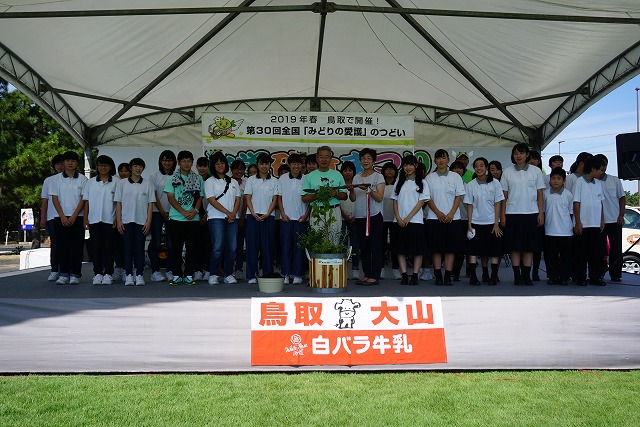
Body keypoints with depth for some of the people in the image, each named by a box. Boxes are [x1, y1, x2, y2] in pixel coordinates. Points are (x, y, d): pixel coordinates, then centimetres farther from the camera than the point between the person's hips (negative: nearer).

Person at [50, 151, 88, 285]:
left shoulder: (82, 179, 4)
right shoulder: (57, 178, 7)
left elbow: (83, 199, 0)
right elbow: (54, 198, 3)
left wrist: (74, 216, -9)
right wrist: (62, 217, -7)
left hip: (77, 217, -1)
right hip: (61, 217, 1)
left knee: (77, 246, -2)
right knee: (63, 246, 3)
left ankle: (75, 274, 3)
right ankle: (64, 274, 10)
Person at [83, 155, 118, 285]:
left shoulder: (116, 182, 4)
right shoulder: (90, 182, 11)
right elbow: (86, 201, 11)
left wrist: (117, 218, -4)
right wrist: (85, 218, 4)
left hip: (109, 220, -2)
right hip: (94, 219, 2)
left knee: (108, 246, 0)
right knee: (96, 246, 3)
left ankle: (108, 274, 5)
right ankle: (97, 273, 9)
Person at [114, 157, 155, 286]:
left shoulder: (147, 184, 7)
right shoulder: (122, 183, 6)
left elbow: (150, 204, 5)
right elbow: (118, 203, 5)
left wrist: (148, 221, -3)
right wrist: (118, 221, -2)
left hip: (142, 222, 0)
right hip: (126, 221, 0)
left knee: (140, 248, 1)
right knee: (128, 248, 1)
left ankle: (139, 275, 5)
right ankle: (129, 275, 5)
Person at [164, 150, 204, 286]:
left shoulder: (198, 179, 10)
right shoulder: (172, 179, 6)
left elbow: (200, 197, 8)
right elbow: (171, 198, -1)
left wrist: (195, 211, -12)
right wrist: (184, 212, -12)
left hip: (193, 219, 1)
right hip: (176, 218, -1)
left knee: (192, 247, 1)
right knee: (176, 247, 1)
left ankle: (189, 275, 9)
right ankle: (177, 275, 9)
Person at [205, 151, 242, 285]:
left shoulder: (233, 182, 19)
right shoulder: (210, 181, 5)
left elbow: (238, 199, 13)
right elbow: (212, 200, -5)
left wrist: (234, 213, -5)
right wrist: (227, 212, -11)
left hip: (232, 218, 4)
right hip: (216, 218, -4)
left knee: (232, 247, -1)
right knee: (217, 248, -11)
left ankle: (228, 274, 8)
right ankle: (213, 275, 0)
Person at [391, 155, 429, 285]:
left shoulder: (422, 182, 4)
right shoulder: (399, 182, 14)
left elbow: (421, 201, -4)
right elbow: (395, 201, 11)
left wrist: (408, 218, -11)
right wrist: (398, 218, -4)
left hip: (415, 220, -3)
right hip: (399, 221, 3)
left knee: (417, 250, -2)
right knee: (401, 249, 1)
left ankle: (415, 276, 3)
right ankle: (404, 276, 5)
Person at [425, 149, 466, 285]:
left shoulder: (455, 177, 6)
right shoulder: (430, 178, 6)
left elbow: (459, 196, 2)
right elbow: (428, 198, 2)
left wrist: (451, 213, -10)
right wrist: (438, 213, -10)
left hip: (452, 218, 0)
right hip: (434, 218, 0)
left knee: (451, 248, 0)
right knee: (436, 248, -1)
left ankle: (448, 276, 3)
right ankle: (438, 276, 4)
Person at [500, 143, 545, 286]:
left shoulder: (536, 171, 5)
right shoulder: (508, 172, 5)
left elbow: (540, 195, 6)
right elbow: (504, 196, 5)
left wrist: (541, 213, -1)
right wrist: (502, 214, 0)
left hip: (531, 213, 0)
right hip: (512, 213, 0)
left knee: (529, 246, 3)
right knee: (515, 246, 1)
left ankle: (527, 275, 9)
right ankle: (517, 276, 7)